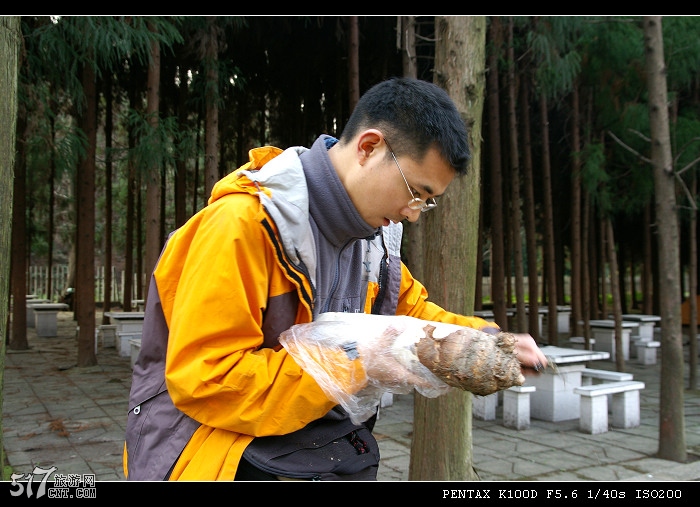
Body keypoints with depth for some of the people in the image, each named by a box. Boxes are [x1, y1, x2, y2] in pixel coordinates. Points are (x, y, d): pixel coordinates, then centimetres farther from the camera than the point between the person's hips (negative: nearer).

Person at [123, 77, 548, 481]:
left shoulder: (374, 233, 5)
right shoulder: (245, 222, -19)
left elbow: (410, 311, 20)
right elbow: (202, 378, -22)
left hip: (337, 455, 7)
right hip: (238, 458, -6)